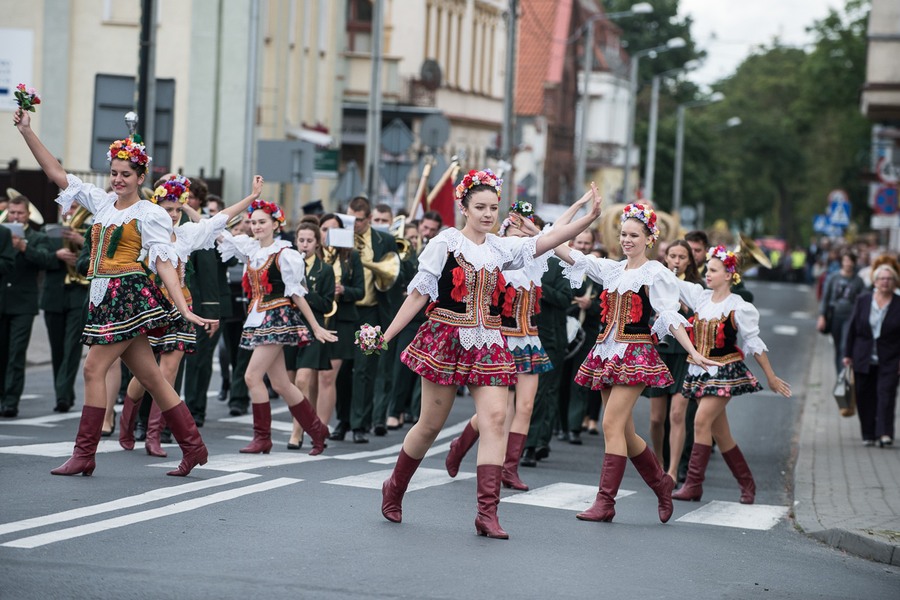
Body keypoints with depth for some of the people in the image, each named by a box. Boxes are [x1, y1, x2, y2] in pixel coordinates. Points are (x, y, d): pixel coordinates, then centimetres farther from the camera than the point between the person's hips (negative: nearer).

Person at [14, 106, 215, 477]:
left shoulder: (149, 214, -4)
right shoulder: (102, 202, 14)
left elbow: (164, 264, -9)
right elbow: (56, 173, 15)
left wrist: (184, 310, -17)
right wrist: (27, 132, 10)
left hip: (129, 295, -7)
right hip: (105, 297, 7)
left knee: (94, 368, -11)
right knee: (150, 377, 6)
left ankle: (84, 454, -7)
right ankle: (193, 447, 8)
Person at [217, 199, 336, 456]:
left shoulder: (284, 254, -9)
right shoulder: (250, 248, 9)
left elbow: (297, 294, -6)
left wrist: (316, 327, -5)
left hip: (278, 318, -7)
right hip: (259, 319, 7)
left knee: (253, 375, -13)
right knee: (280, 384, 8)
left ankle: (262, 436, -6)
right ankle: (317, 430, 19)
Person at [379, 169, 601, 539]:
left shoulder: (500, 248, 9)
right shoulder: (445, 243, -4)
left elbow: (543, 243, -2)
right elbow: (419, 293, -3)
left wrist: (588, 219, -13)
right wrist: (387, 334, -7)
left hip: (486, 344, 4)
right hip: (446, 340, -4)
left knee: (495, 418, -12)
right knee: (431, 424, 4)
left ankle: (487, 513, -15)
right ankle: (394, 489, 29)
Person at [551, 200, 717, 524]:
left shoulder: (656, 273, -3)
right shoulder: (610, 269, 13)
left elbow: (670, 317, -8)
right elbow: (559, 246, 11)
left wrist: (693, 352, -18)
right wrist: (576, 207, 8)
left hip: (636, 353, -7)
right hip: (608, 352, 7)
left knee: (612, 425, -14)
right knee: (624, 431, 10)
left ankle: (605, 501, -13)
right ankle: (661, 483, 29)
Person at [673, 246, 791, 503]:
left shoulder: (738, 307, -7)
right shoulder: (699, 296, 6)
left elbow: (754, 343, -2)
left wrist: (771, 377, 2)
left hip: (724, 372, -6)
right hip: (701, 371, 6)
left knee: (702, 422, -16)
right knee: (719, 431, 8)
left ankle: (694, 484, -14)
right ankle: (747, 484, 19)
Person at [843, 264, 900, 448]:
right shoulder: (862, 300, 5)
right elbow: (852, 328, 7)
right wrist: (848, 354, 5)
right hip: (864, 360, 3)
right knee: (865, 397, 5)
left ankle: (885, 433, -14)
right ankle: (869, 435, 14)